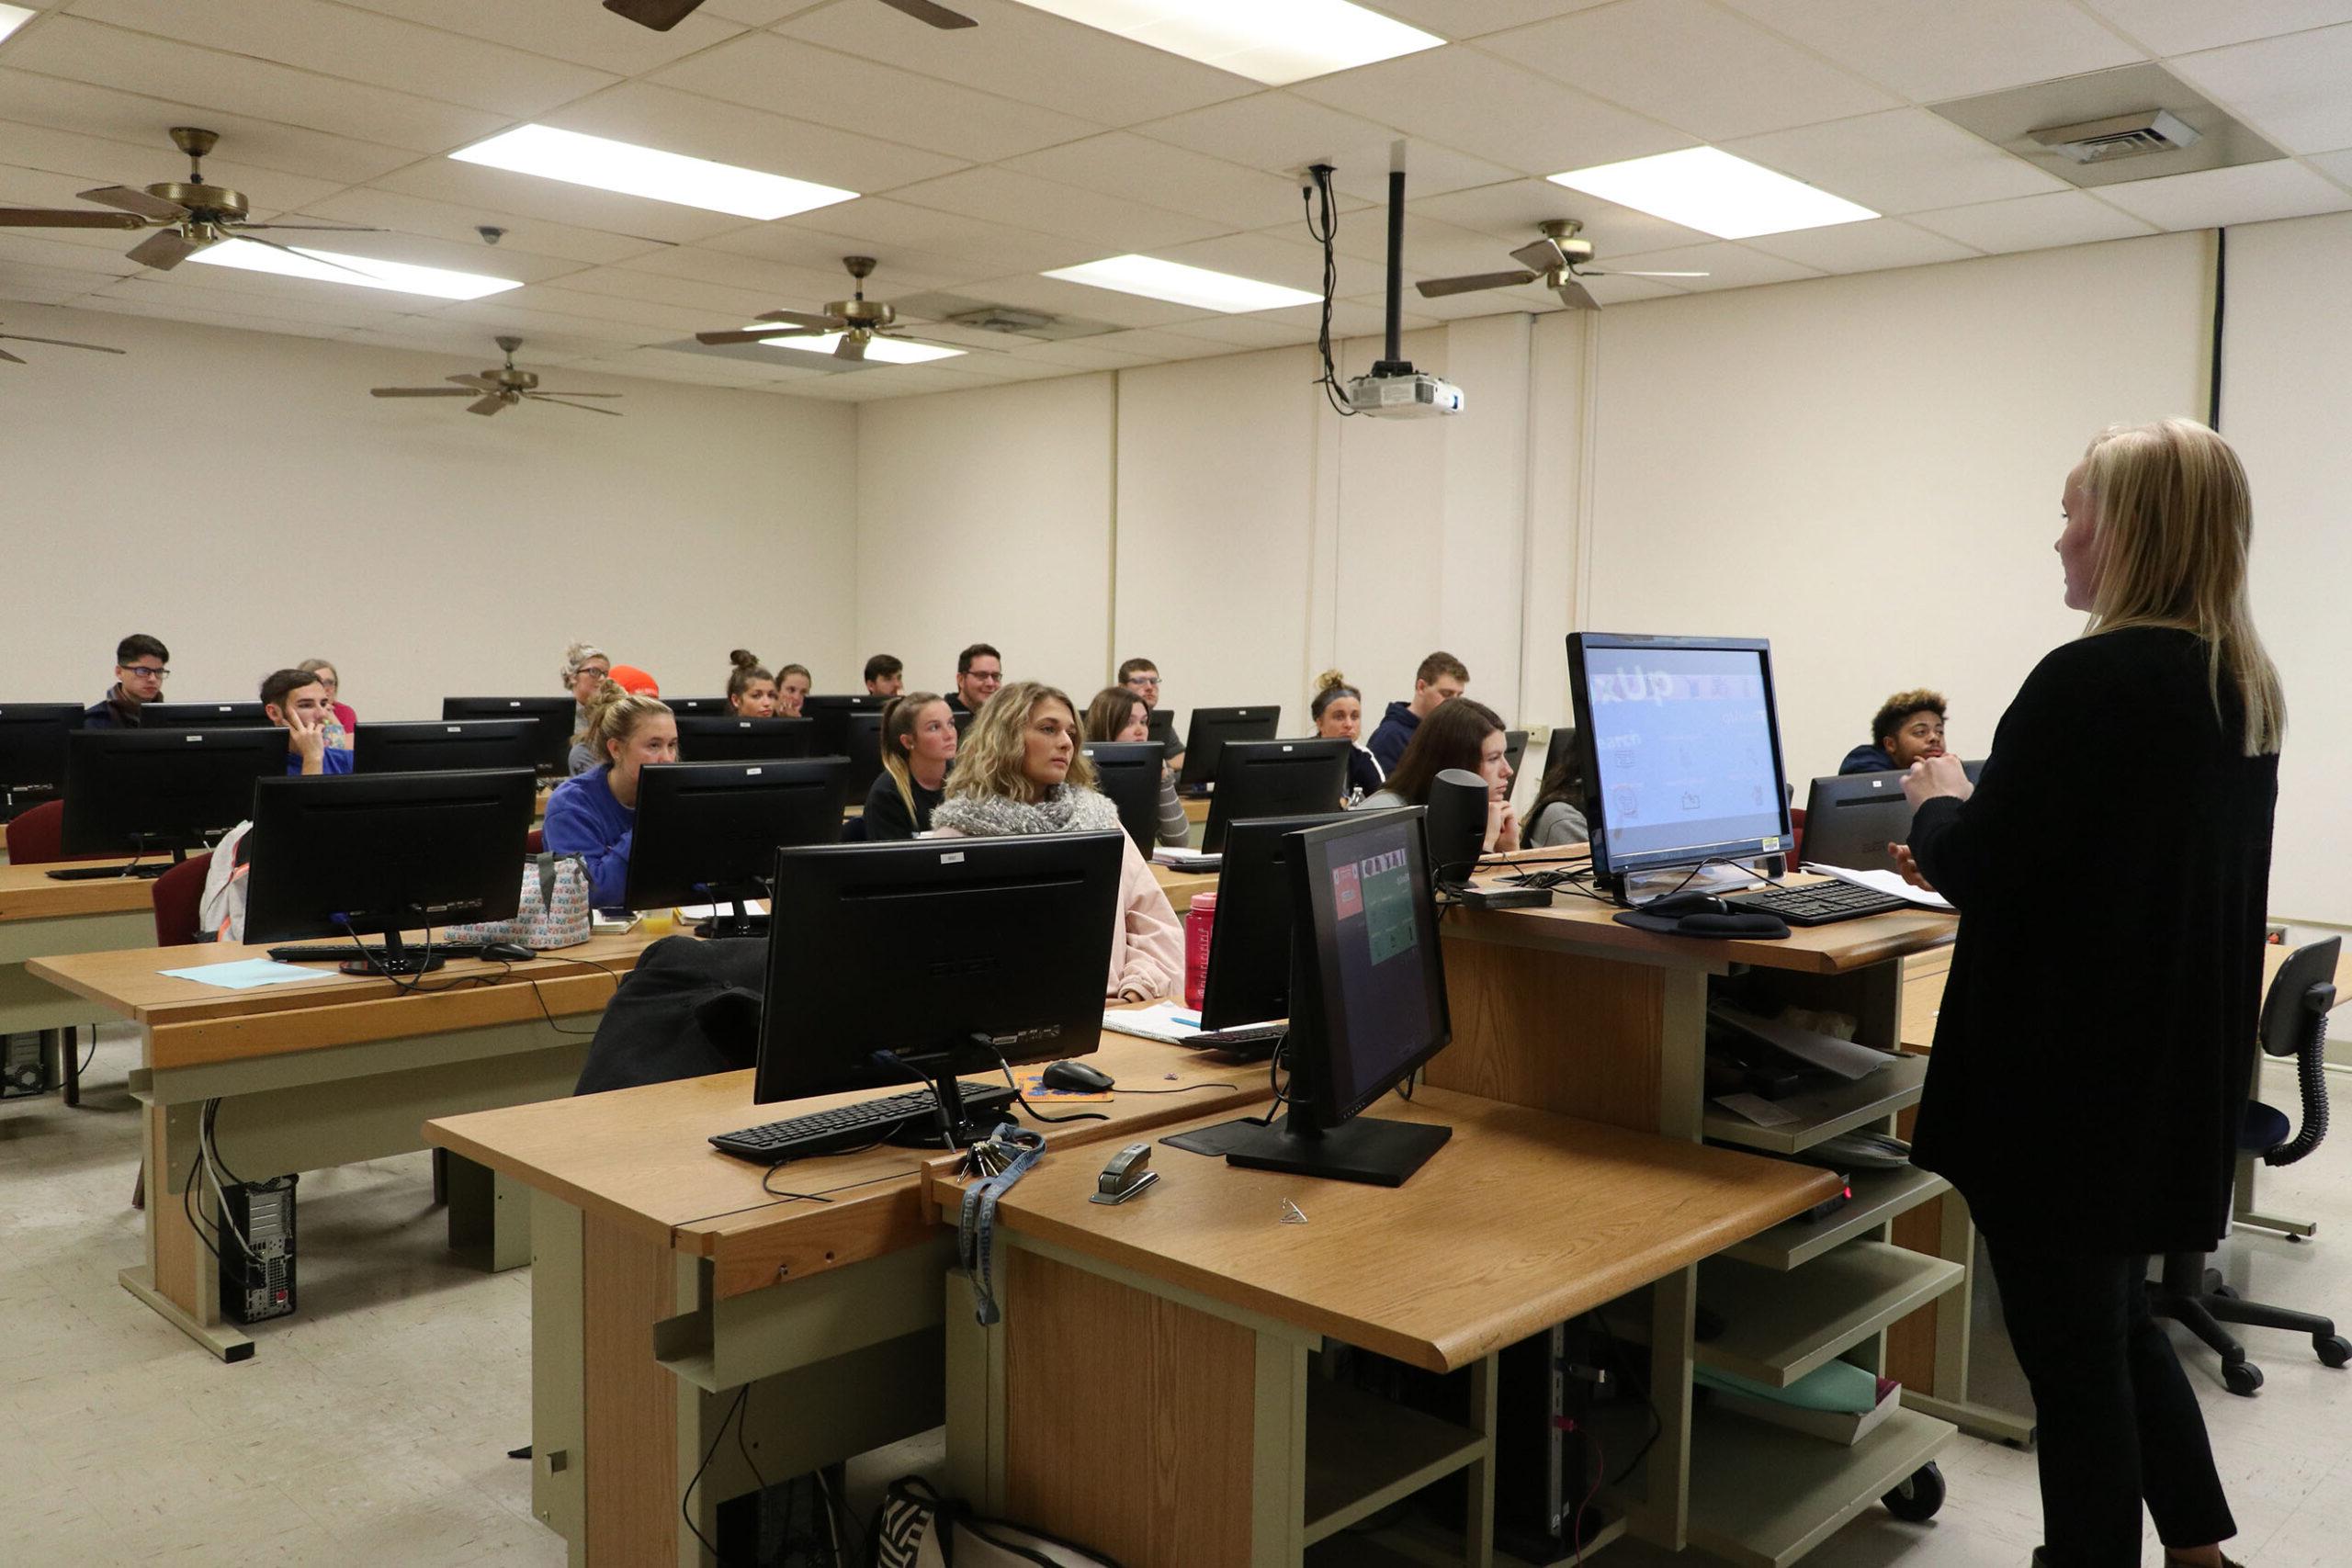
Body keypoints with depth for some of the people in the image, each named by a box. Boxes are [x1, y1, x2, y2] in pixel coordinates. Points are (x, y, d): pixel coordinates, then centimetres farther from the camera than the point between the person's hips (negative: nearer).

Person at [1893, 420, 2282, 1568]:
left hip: (2071, 1073, -9)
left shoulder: (2092, 679, -21)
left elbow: (1979, 870, -20)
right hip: (2173, 1063, 9)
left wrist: (1941, 802, 1)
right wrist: (1975, 844, 19)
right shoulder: (2247, 686, 7)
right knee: (2116, 1318, 24)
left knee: (2071, 1345, 6)